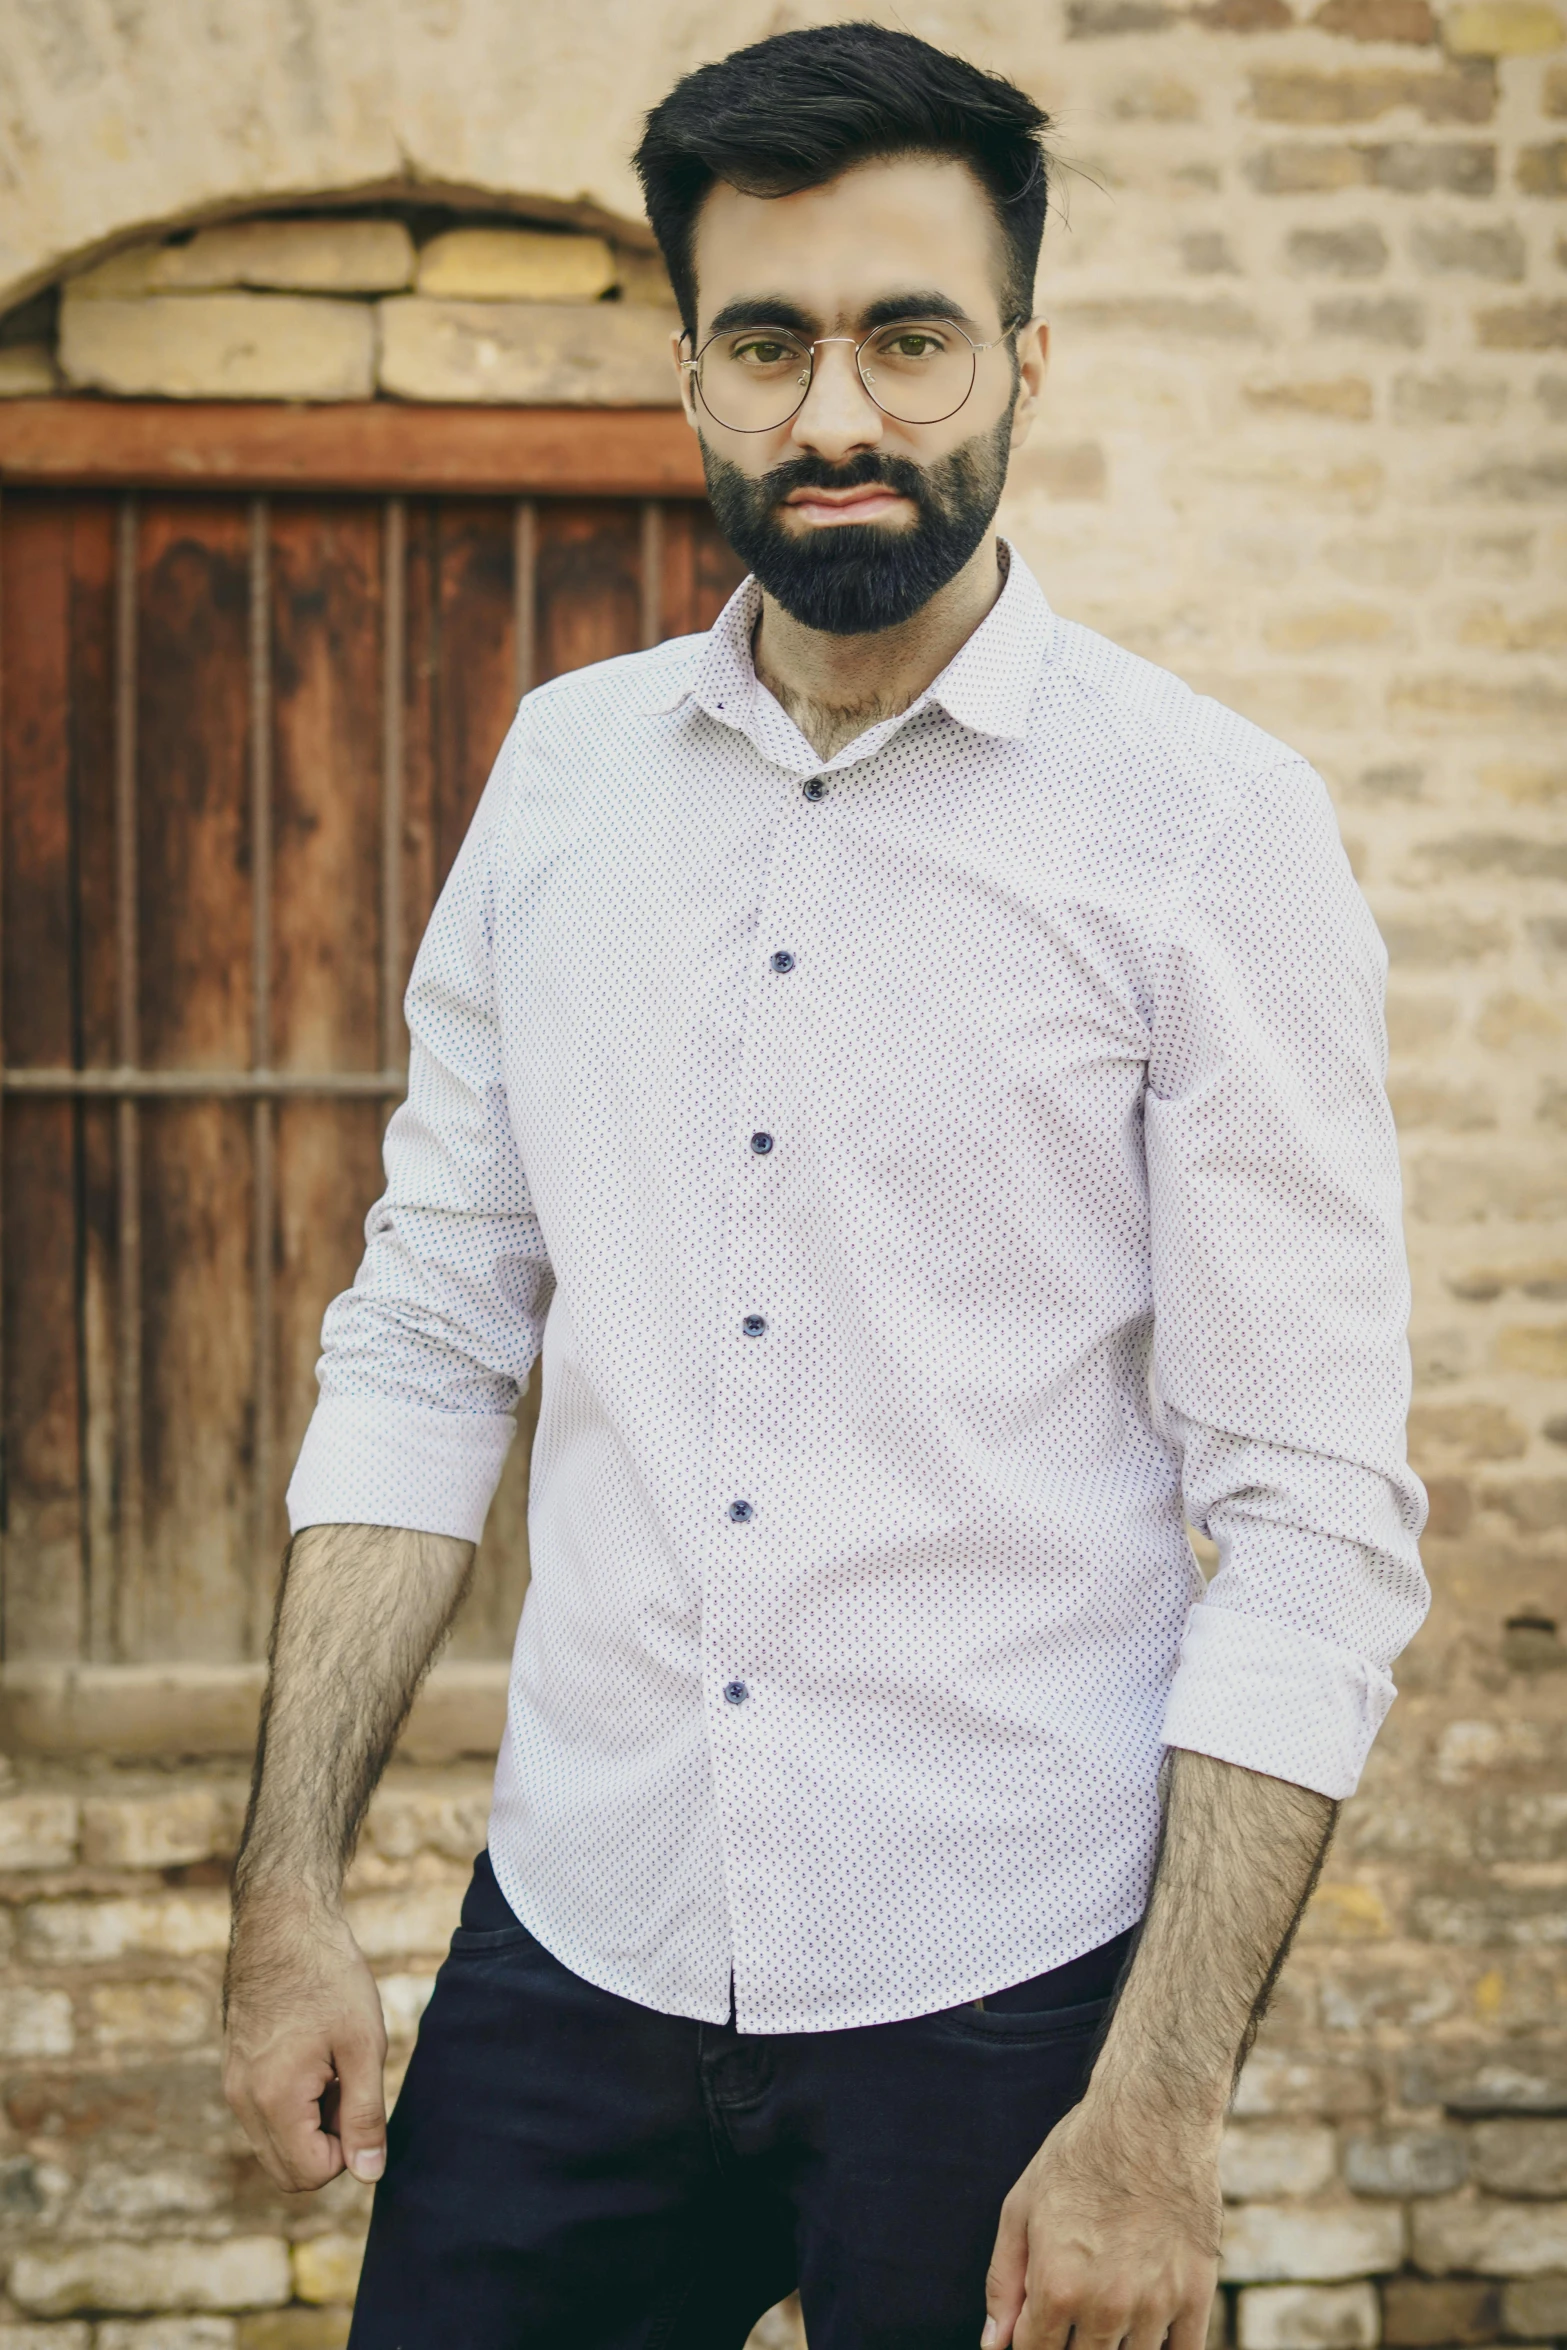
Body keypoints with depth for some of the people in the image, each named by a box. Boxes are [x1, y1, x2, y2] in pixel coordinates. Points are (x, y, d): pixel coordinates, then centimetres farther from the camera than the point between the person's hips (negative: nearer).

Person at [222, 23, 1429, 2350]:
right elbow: (423, 1347, 9)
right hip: (575, 1955, 4)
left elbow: (1319, 1520, -10)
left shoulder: (1210, 826, -7)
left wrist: (1157, 2113, -15)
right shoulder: (561, 768, 6)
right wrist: (291, 1891, 2)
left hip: (999, 1985, -3)